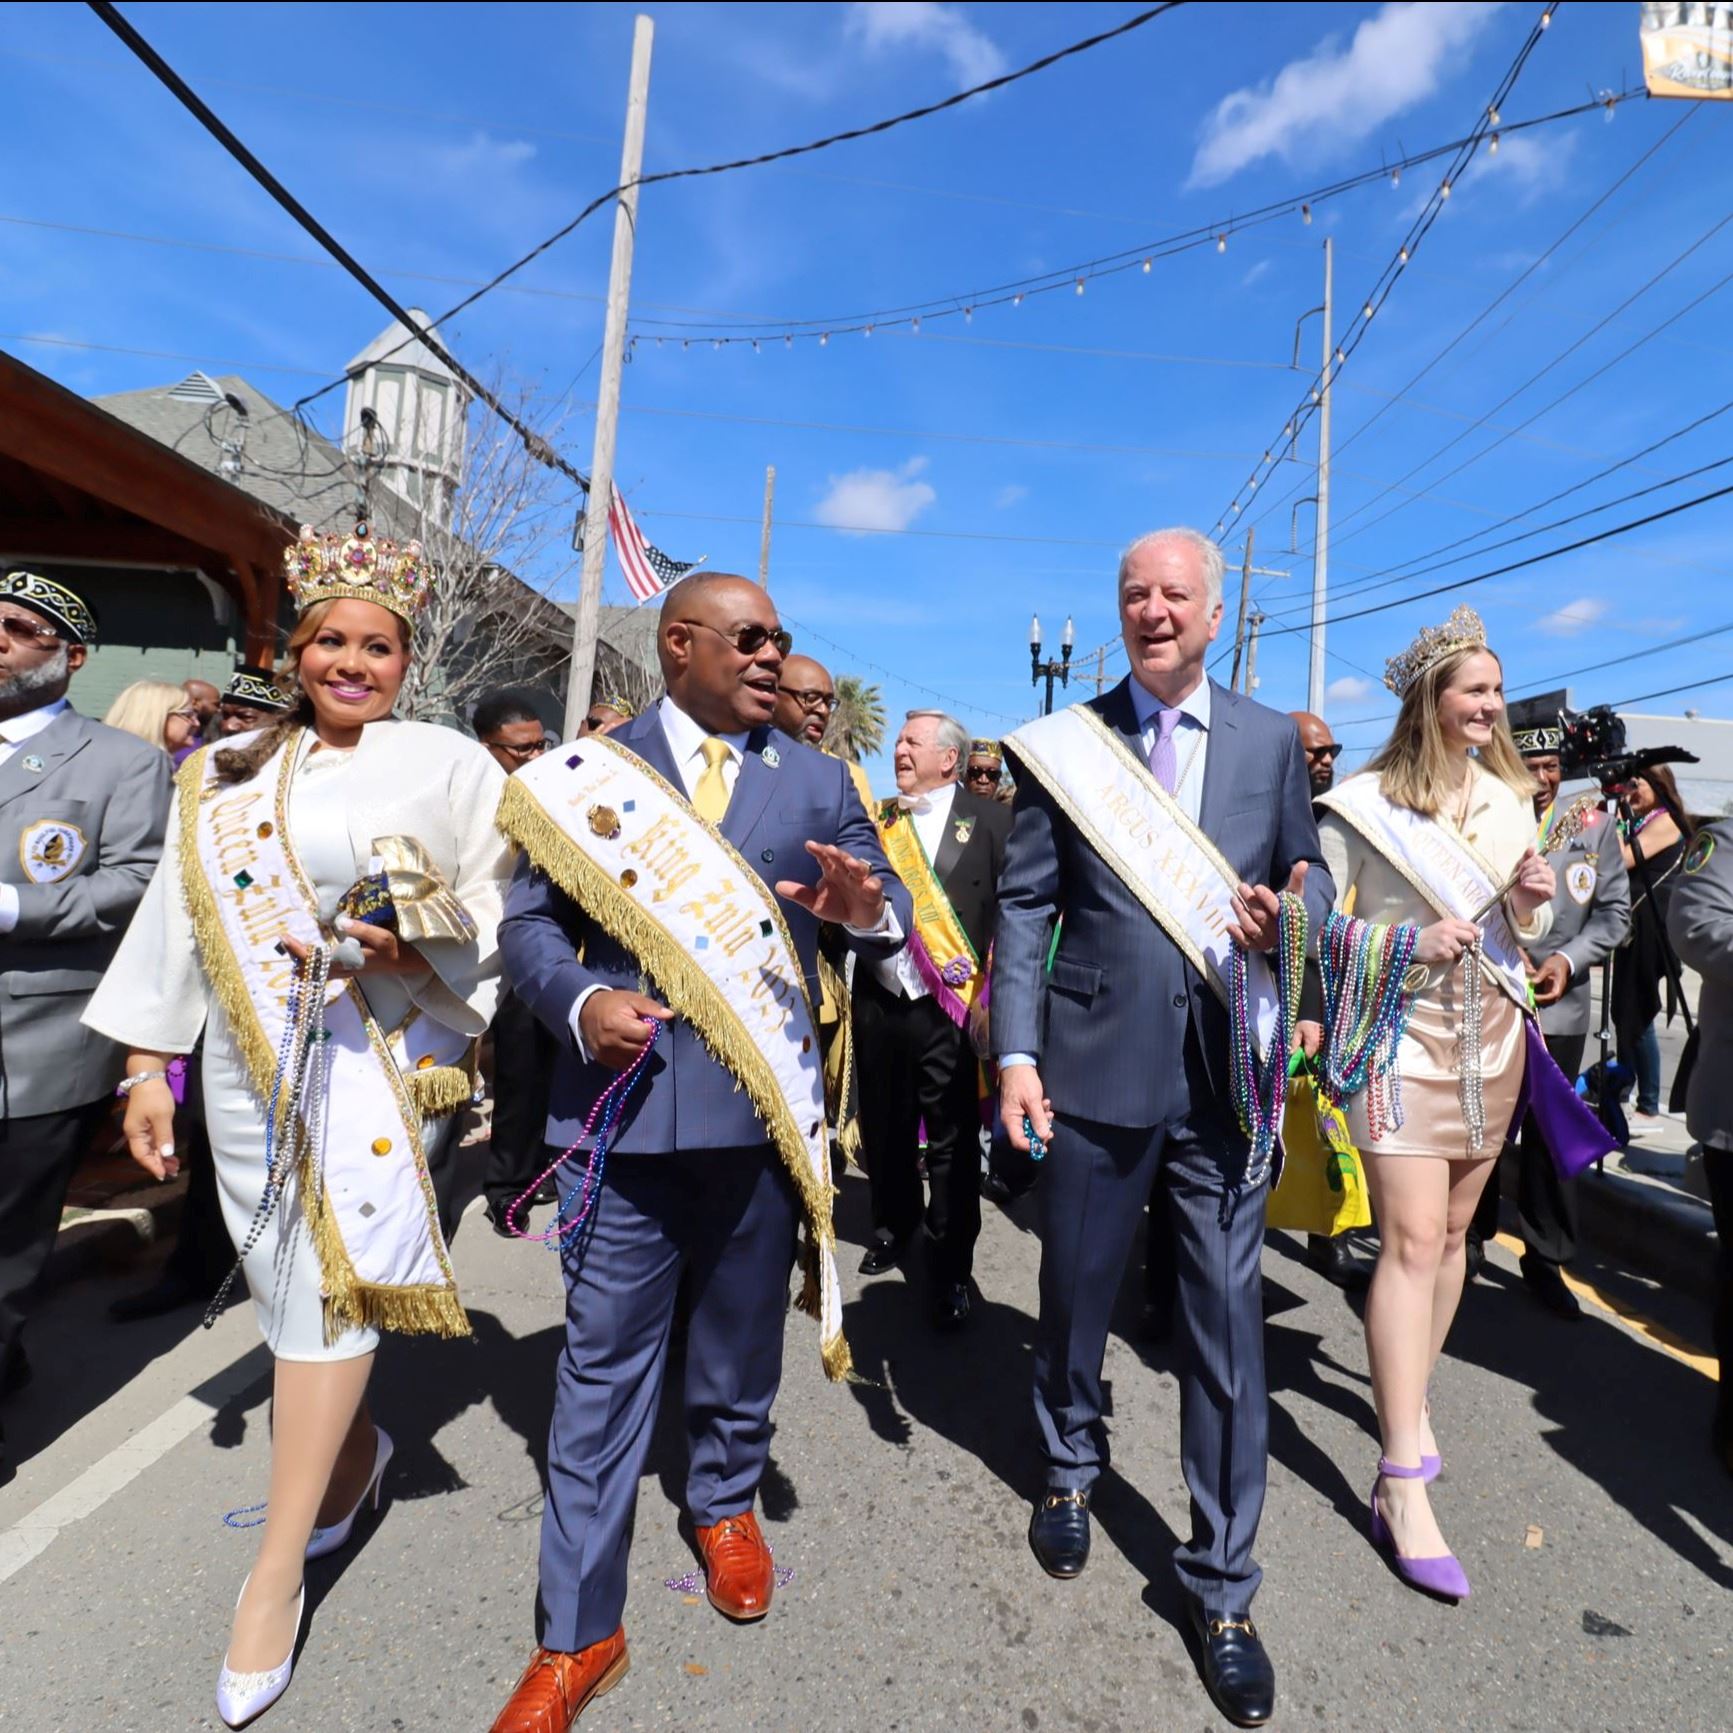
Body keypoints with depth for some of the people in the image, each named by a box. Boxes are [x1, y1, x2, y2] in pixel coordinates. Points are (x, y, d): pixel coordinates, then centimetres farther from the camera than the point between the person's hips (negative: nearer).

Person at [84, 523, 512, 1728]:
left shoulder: (449, 766, -1)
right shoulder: (227, 775, 11)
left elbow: (494, 918, -2)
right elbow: (181, 919, 11)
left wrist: (416, 947, -20)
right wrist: (150, 1066, 8)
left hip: (380, 1050, -4)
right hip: (250, 1058, 5)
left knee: (330, 1268, -8)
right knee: (288, 1274, 14)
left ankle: (275, 1577, 7)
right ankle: (357, 1443, 40)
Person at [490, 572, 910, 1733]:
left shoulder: (816, 781, 9)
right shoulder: (591, 767, 4)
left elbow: (889, 912, 2)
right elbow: (530, 921, 2)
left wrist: (867, 907, -22)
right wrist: (579, 1004, -17)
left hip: (761, 1106, 2)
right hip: (626, 1101, -1)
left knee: (742, 1340, 19)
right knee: (603, 1364, 7)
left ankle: (727, 1506, 47)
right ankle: (578, 1637, 25)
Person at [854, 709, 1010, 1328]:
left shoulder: (990, 820, -3)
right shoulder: (877, 820, 9)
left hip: (950, 1007, -4)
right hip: (879, 1000, 4)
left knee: (953, 1141, 5)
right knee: (884, 1128, 19)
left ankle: (950, 1270, 22)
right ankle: (894, 1223, 43)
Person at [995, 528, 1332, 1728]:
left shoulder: (1272, 739, 6)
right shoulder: (1066, 740, 1)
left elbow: (1307, 868, 13)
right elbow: (1024, 906, -1)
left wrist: (1290, 918, -11)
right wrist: (1015, 1051, -8)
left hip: (1228, 1070, 1)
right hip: (1096, 1061, 0)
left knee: (1228, 1321, 7)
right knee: (1075, 1289, 16)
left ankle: (1222, 1589, 29)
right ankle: (1071, 1472, 46)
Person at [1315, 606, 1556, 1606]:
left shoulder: (1511, 799, 9)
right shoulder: (1365, 803, -8)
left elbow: (1525, 932, 15)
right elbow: (1317, 921, -9)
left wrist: (1533, 899, -6)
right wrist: (1409, 945, -21)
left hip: (1493, 1035, 6)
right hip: (1402, 1033, -6)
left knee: (1453, 1229, 14)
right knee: (1413, 1238, -10)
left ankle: (1413, 1394, 34)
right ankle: (1405, 1481, -3)